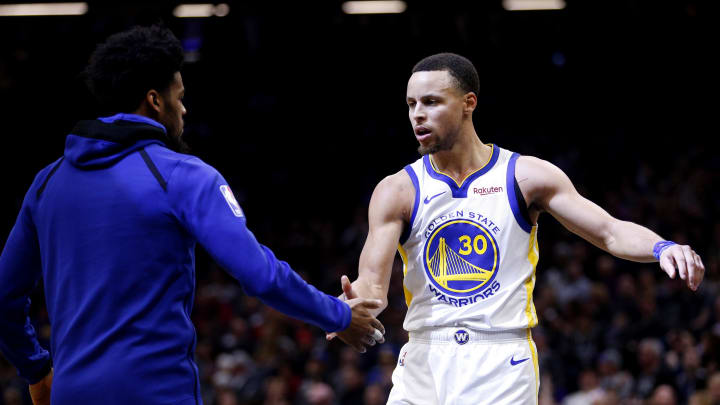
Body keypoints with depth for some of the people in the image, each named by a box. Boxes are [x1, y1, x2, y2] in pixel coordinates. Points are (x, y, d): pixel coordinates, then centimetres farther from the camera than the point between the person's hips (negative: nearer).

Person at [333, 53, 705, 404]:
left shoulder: (526, 177, 1)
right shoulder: (398, 191, 3)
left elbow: (611, 232, -2)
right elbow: (373, 283, -5)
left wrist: (662, 247, -23)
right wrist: (352, 307, -29)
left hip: (502, 368, -2)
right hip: (423, 362, 2)